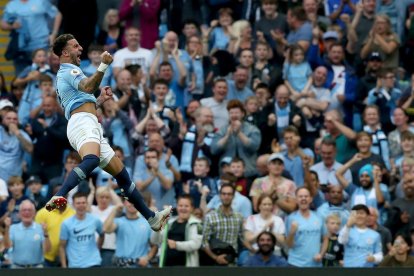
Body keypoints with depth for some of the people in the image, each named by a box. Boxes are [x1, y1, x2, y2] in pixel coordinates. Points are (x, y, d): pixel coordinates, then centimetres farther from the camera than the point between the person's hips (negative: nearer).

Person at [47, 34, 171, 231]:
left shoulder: (64, 75, 33)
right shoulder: (69, 71, 3)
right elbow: (87, 86, -20)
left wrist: (100, 100, 39)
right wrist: (104, 66, -29)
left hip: (92, 128, 10)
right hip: (83, 124, -10)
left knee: (122, 174, 11)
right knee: (92, 160, -39)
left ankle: (152, 219, 14)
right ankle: (58, 198, -56)